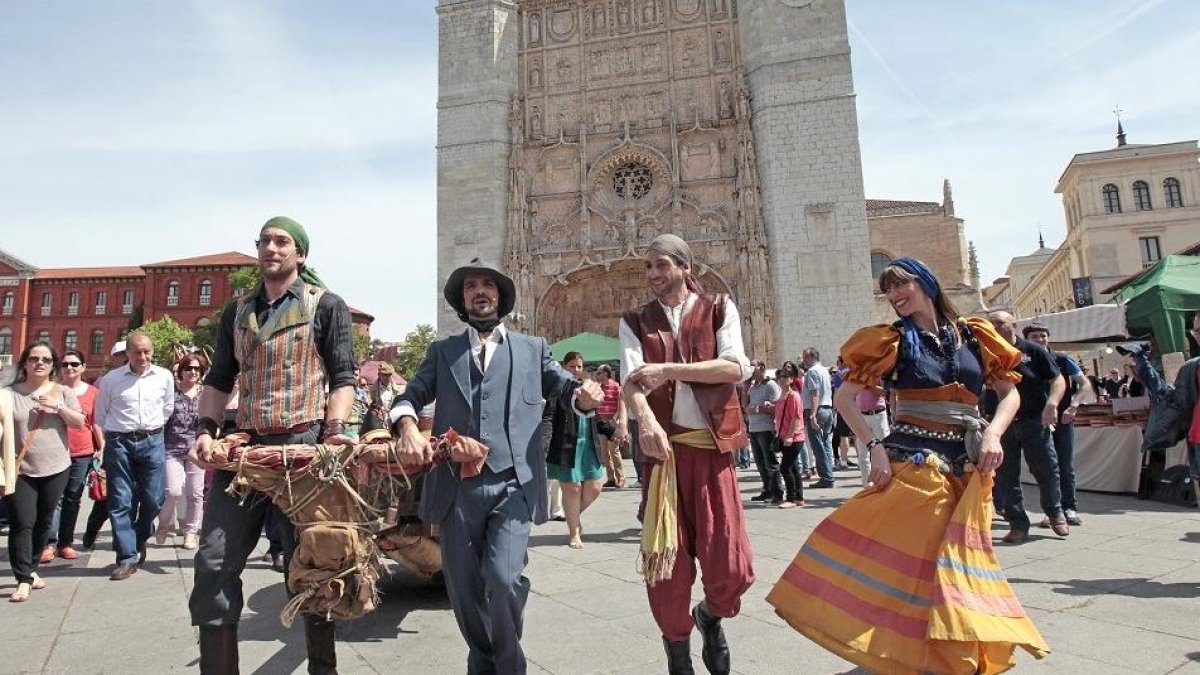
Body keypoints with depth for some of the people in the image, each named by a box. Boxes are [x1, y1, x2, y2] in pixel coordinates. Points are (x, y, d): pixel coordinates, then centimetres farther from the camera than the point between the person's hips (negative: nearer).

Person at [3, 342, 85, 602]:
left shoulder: (63, 392, 6)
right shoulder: (11, 393, 0)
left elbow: (80, 423, 1)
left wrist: (58, 407, -14)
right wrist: (6, 467, -7)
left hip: (55, 469, 2)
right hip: (21, 470, -2)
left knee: (44, 522, 12)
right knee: (22, 524, -6)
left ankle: (31, 569, 27)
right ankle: (23, 579, -1)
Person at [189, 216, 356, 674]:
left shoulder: (327, 307, 2)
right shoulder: (237, 312, 16)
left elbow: (342, 376, -4)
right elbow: (220, 378, 17)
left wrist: (334, 429, -18)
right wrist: (206, 429, 1)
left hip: (303, 447, -4)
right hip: (244, 447, 5)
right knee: (214, 563, 2)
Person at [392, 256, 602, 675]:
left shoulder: (533, 349, 13)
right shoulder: (442, 351, 15)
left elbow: (563, 387, 9)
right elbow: (411, 395, 7)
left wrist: (584, 395, -16)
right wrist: (407, 427, -16)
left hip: (513, 485, -2)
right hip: (456, 487, 2)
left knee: (503, 577, -16)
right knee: (463, 586, 9)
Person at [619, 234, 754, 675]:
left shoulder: (719, 309, 6)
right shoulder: (634, 322, 8)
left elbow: (735, 367, -9)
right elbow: (632, 379, -9)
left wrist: (669, 368, -17)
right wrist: (645, 420, -30)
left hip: (714, 447, -1)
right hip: (663, 447, 1)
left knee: (729, 566, -3)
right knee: (666, 559, 5)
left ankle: (710, 615, 33)